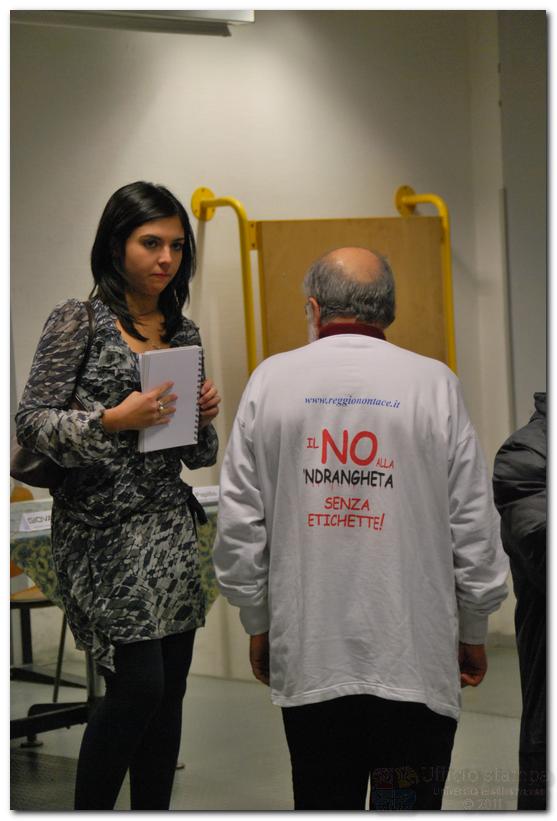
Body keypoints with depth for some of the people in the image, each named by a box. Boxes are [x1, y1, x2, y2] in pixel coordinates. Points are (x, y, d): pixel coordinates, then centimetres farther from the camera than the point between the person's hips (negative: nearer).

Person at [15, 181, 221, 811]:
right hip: (103, 528, -6)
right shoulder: (79, 321, -5)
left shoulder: (185, 333, 12)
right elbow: (30, 423, -10)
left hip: (169, 524, 6)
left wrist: (204, 418, -3)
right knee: (138, 686, -10)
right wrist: (112, 421, -22)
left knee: (168, 693, 6)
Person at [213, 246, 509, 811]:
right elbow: (475, 529, 0)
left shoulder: (270, 382, 0)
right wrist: (474, 633, 12)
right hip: (415, 659, -1)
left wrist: (258, 626, 15)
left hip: (308, 659, 2)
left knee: (324, 805, 12)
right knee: (407, 805, 4)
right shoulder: (434, 384, -3)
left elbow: (238, 529, 3)